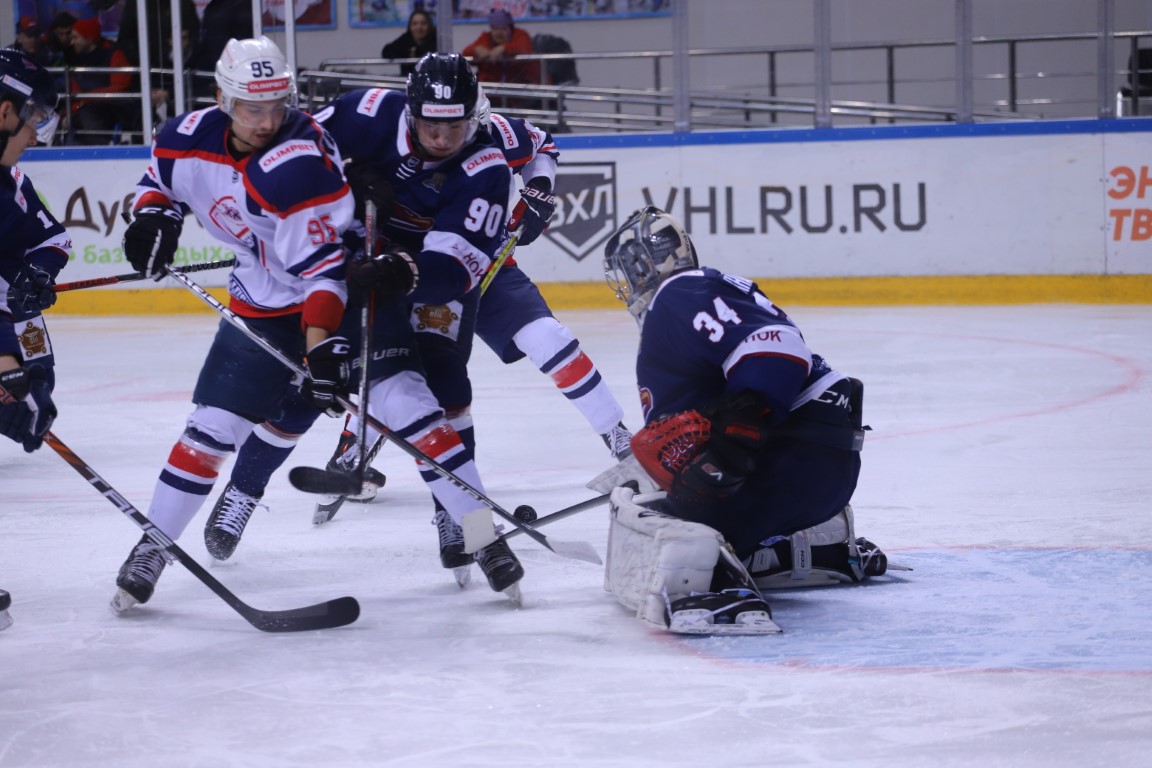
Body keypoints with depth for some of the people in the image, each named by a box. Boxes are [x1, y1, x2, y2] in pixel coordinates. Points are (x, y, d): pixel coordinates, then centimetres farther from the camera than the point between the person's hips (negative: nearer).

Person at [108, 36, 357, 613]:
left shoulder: (300, 161, -30)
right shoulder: (191, 137, -10)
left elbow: (323, 264, -33)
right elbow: (161, 174, 15)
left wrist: (322, 345, -40)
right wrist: (153, 216, -6)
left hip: (338, 289, -5)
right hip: (264, 300, 5)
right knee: (213, 424, 2)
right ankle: (152, 548, 11)